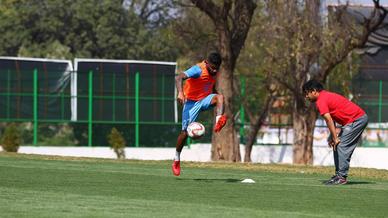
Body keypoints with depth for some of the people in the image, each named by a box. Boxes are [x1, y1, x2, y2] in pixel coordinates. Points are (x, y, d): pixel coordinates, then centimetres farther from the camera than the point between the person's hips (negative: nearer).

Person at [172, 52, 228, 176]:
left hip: (205, 99, 5)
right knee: (185, 132, -6)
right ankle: (176, 160, 13)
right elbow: (179, 78, -37)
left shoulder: (214, 71, 0)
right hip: (192, 101, -5)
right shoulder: (198, 70, -22)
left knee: (220, 97, -27)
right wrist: (180, 93, -52)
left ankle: (219, 122, -47)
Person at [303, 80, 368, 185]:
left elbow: (329, 120, -20)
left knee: (341, 146, -12)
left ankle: (342, 177, -13)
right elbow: (331, 119, 19)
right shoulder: (326, 96, 18)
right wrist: (332, 137, 12)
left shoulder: (321, 101, -13)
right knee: (337, 146, 12)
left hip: (356, 120, -10)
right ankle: (339, 175, 12)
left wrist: (335, 138, -18)